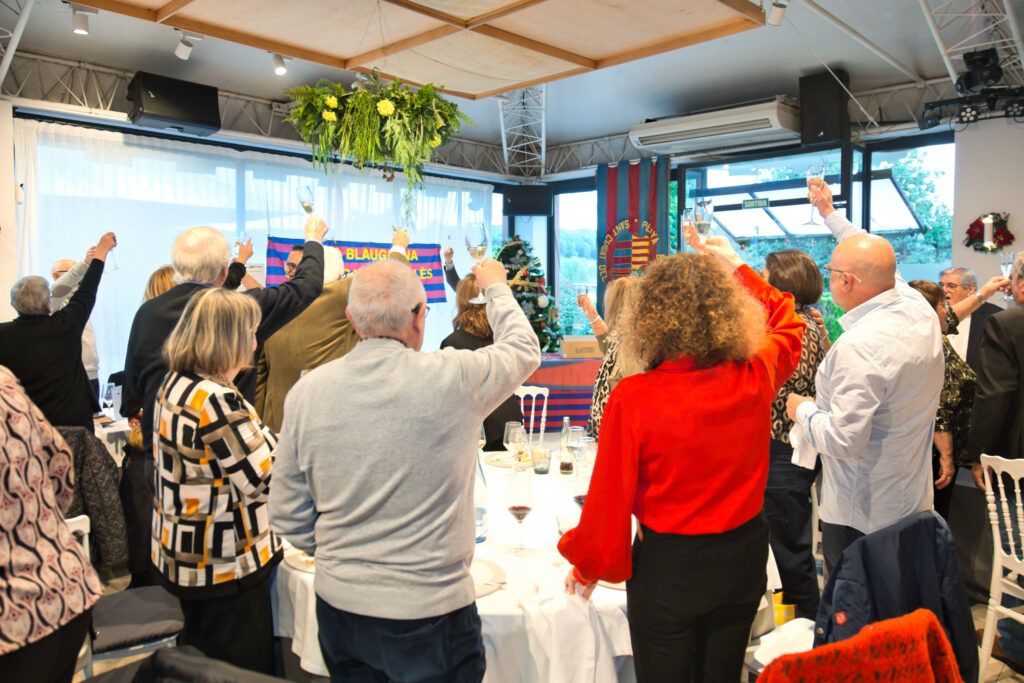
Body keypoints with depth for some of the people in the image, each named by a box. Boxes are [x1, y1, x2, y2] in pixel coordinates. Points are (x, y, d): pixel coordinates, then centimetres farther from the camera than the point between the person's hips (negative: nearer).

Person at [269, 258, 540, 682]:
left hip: (338, 604, 4)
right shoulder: (451, 378, -18)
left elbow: (288, 516, 0)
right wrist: (496, 287, 20)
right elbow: (524, 349, 3)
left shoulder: (307, 391, -8)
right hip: (428, 611, -4)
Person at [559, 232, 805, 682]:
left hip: (667, 564, -3)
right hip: (742, 557, 4)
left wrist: (586, 566, 1)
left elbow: (609, 496, -16)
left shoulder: (633, 397, -23)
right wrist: (737, 268, 19)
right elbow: (789, 326, 12)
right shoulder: (755, 379, -12)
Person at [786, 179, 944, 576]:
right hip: (914, 500, 8)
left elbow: (844, 440, -28)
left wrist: (802, 410, -10)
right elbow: (875, 261, 14)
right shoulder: (920, 309, -5)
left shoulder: (859, 347, -29)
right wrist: (829, 213, 24)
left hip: (860, 516, -8)